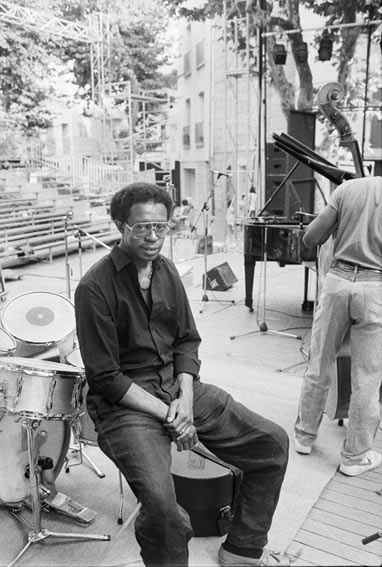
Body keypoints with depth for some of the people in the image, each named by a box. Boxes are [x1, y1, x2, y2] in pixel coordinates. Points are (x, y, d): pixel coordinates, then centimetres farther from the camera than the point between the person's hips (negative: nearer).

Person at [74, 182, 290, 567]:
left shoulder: (166, 269, 7)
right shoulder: (95, 287, -15)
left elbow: (187, 340, 9)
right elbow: (105, 377, -15)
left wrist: (186, 398, -7)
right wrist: (167, 415, -18)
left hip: (178, 385, 7)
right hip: (125, 401, -6)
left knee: (272, 443, 1)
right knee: (159, 500, -31)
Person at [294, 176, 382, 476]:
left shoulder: (348, 187, 4)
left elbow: (311, 238, 1)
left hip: (339, 280, 2)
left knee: (319, 366, 15)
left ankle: (305, 436, 29)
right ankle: (356, 456, 20)